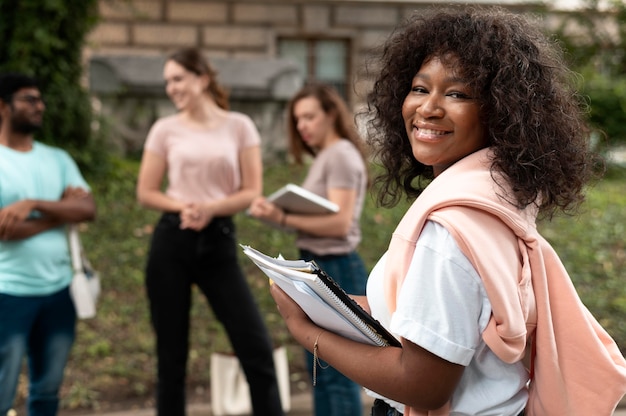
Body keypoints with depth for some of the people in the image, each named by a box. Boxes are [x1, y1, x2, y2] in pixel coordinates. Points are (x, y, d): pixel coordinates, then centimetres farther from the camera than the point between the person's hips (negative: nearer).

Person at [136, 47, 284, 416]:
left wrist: (211, 208, -16)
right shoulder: (166, 129, 4)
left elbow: (252, 192, 0)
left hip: (219, 241, -1)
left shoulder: (239, 126, 2)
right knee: (171, 353, 6)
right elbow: (146, 193, 6)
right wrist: (182, 206, -13)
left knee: (256, 347, -6)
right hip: (172, 242, 1)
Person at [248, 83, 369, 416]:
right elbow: (318, 216, 12)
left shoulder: (341, 155, -12)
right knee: (321, 374, 14)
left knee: (338, 374, -4)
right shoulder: (324, 157, 16)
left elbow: (340, 223, -22)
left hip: (336, 270, -10)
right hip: (319, 269, 10)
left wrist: (284, 218, -28)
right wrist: (281, 215, -2)